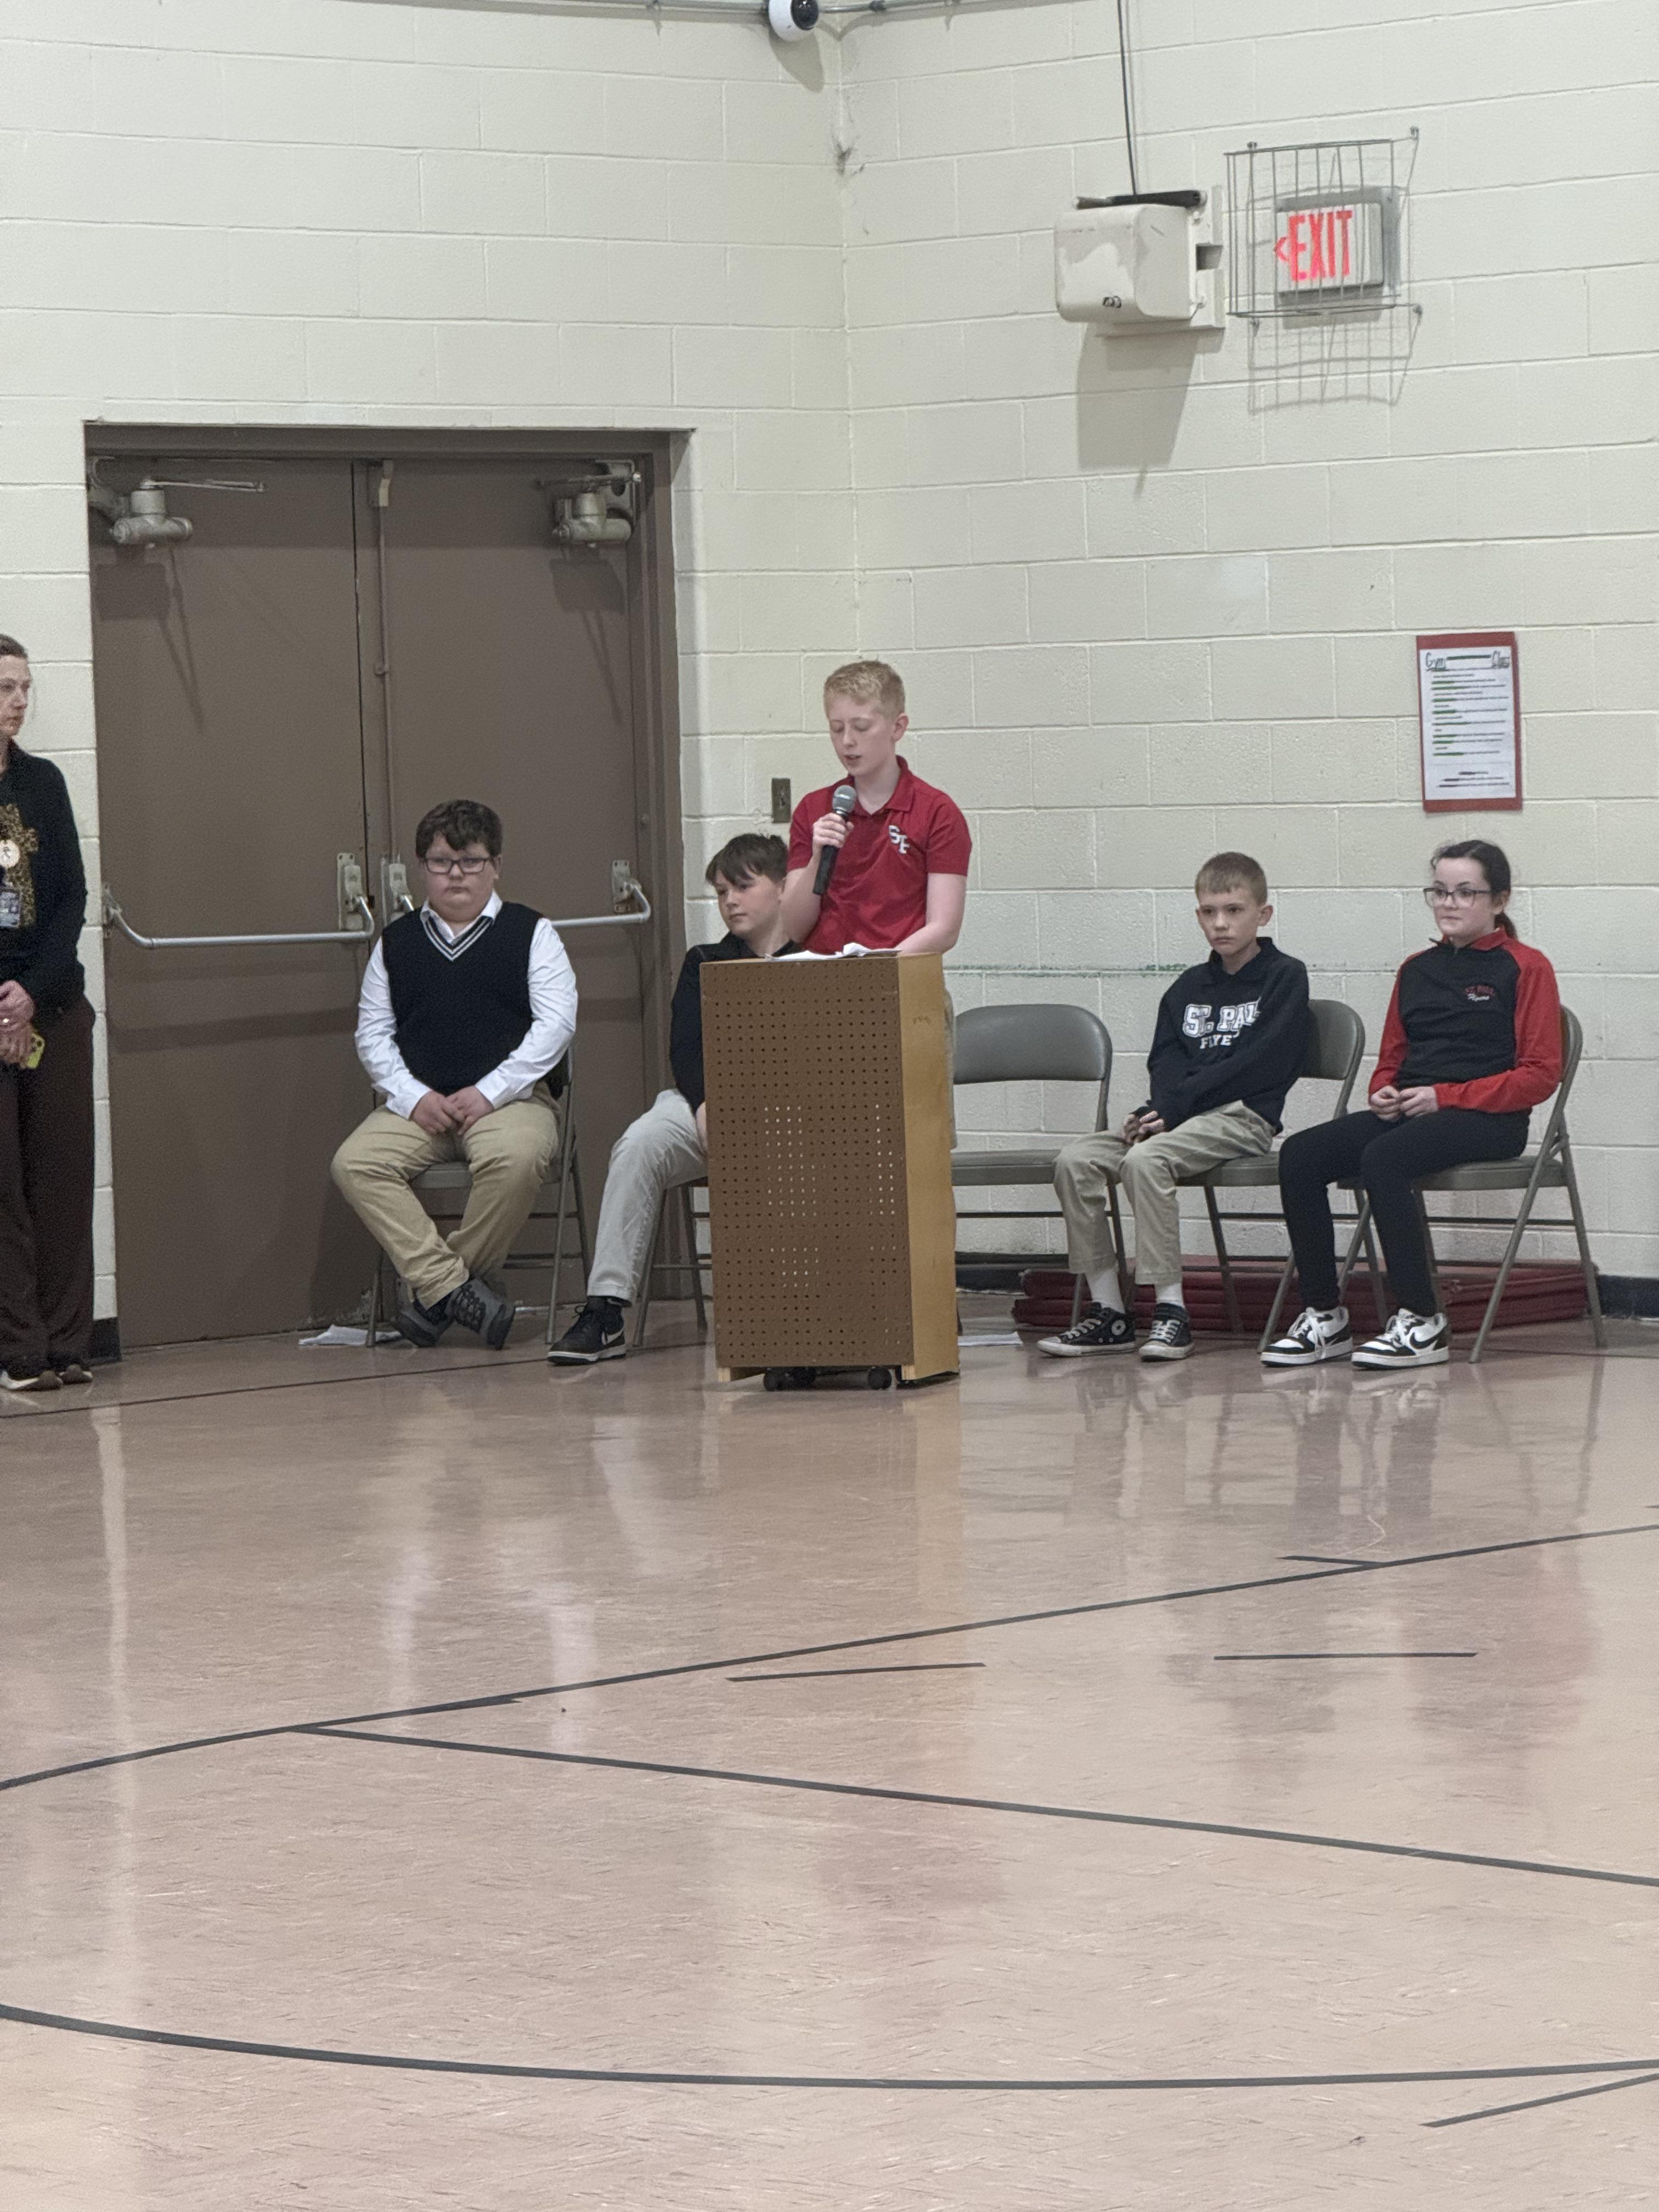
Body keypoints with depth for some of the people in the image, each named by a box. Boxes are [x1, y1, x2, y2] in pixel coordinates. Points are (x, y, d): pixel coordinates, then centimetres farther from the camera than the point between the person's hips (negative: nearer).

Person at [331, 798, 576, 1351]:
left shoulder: (531, 933, 8)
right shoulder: (396, 942, 16)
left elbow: (556, 1023, -2)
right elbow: (373, 1033, 12)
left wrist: (488, 1093, -12)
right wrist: (414, 1098, -7)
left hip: (510, 1096, -3)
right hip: (419, 1105, 3)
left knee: (515, 1159, -37)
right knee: (354, 1163, -26)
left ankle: (435, 1291, -20)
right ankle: (451, 1285, -29)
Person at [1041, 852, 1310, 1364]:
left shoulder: (1284, 977, 0)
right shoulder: (1190, 986, 20)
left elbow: (1259, 1064, -10)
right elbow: (1165, 1060, 11)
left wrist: (1175, 1107, -15)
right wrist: (1157, 1110, -12)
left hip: (1243, 1118, -7)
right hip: (1179, 1118, 7)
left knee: (1145, 1160, -34)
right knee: (1076, 1160, -16)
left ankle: (1171, 1310, -31)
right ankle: (1107, 1309, -15)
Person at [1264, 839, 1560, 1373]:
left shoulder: (1526, 969, 1)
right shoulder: (1416, 970, 20)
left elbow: (1539, 1074, -6)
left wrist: (1445, 1097, -13)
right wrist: (1384, 1093, 0)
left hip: (1486, 1119, -7)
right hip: (1407, 1113, 7)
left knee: (1382, 1159, -35)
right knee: (1299, 1155, -18)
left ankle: (1421, 1324, -30)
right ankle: (1324, 1318, -13)